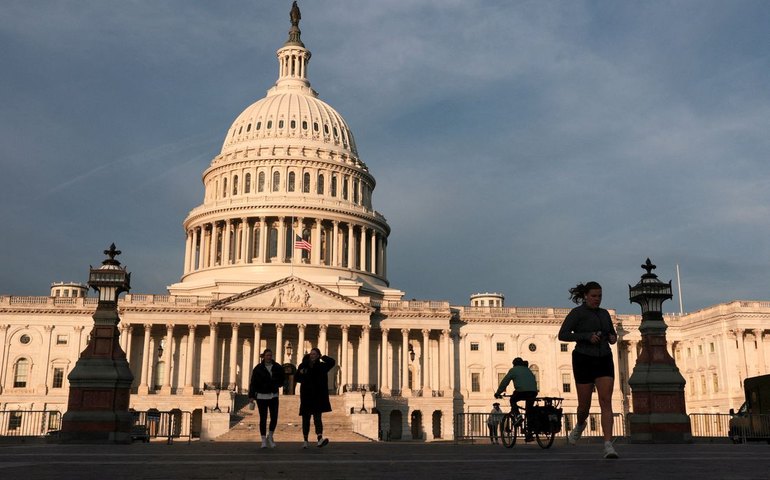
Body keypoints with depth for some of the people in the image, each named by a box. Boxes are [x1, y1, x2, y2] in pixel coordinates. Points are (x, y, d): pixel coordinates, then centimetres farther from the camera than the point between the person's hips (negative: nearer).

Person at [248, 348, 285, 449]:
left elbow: (281, 381, 13)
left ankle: (270, 437, 19)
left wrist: (275, 384, -6)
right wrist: (252, 395, -8)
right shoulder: (258, 368, -3)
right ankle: (264, 440, 11)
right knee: (263, 418, 2)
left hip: (273, 395, 2)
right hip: (261, 396, -2)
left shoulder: (277, 367, 3)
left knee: (274, 417, -3)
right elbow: (253, 382, -3)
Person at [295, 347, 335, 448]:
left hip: (318, 396, -2)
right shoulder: (303, 366, 5)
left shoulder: (321, 366, 2)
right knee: (306, 418, 8)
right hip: (306, 396, 2)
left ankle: (320, 439, -26)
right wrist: (300, 373, -11)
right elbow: (296, 378, 9)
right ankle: (305, 440, 20)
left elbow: (332, 362, -12)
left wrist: (322, 357, -5)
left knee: (317, 417, -13)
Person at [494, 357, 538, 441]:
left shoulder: (513, 370, 14)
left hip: (522, 391, -5)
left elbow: (504, 382, 12)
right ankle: (529, 434, 11)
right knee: (529, 411, 15)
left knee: (512, 400, 24)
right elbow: (534, 381, 33)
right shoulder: (528, 370, 29)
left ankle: (517, 416, 0)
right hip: (533, 392, 5)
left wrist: (498, 393, 18)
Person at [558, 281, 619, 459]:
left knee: (606, 402, -14)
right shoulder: (576, 312, -4)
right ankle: (580, 424, 41)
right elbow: (562, 335, -12)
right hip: (584, 361, -3)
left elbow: (612, 334, 26)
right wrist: (587, 336, -22)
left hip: (604, 362, 4)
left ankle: (608, 446, -19)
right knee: (584, 405, 5)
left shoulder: (604, 313, 13)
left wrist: (613, 337, 1)